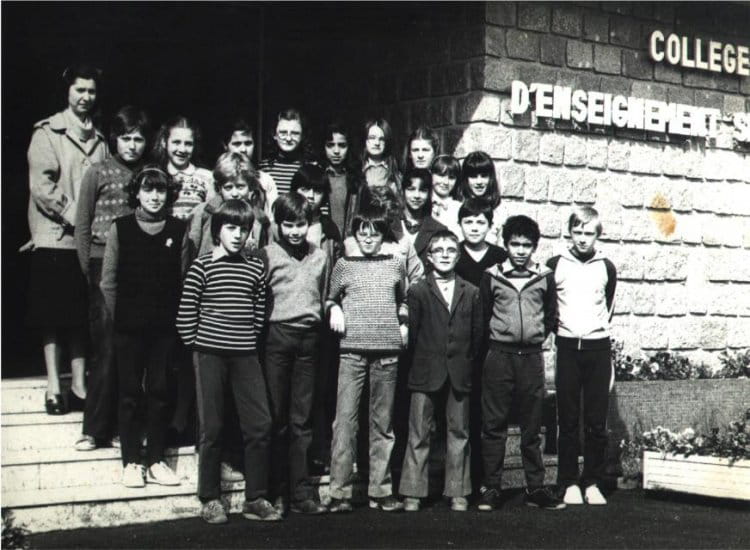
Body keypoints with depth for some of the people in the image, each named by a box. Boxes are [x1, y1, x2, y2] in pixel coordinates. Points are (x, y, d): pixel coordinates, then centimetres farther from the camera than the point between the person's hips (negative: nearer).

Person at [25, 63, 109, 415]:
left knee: (82, 317, 6)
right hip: (54, 238, -4)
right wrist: (74, 216, -13)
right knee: (52, 316, 0)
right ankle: (54, 389, 5)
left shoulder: (99, 140, 14)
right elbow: (42, 187, -9)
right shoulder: (48, 132, -1)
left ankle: (79, 387, 11)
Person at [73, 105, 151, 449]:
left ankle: (120, 427, 10)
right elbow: (82, 227, 4)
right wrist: (88, 271, -2)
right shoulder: (98, 173, 3)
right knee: (105, 350, -4)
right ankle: (94, 429, 2)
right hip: (104, 268, -3)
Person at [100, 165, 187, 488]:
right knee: (130, 393, 4)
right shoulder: (120, 229, -1)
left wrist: (175, 316, 0)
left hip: (165, 327, 1)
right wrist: (121, 316, 3)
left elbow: (185, 280, 4)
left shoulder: (178, 231, 2)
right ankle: (131, 463, 12)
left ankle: (156, 461, 15)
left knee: (159, 392, 6)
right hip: (129, 327, -1)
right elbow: (108, 282, 3)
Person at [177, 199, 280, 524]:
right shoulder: (202, 266, -3)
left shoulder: (255, 268, 7)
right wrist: (197, 344, 0)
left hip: (246, 355, 3)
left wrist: (249, 339, 4)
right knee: (212, 428, 4)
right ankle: (210, 500, 15)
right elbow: (185, 315, -2)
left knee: (260, 424, 0)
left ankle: (255, 499, 12)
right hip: (210, 354, -3)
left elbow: (259, 312, 12)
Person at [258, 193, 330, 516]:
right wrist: (261, 335, -5)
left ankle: (302, 493, 8)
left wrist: (320, 324, 9)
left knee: (302, 420, 5)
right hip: (277, 335, -3)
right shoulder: (268, 255, 1)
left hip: (309, 337, 3)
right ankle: (277, 493, 8)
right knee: (276, 418, 1)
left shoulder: (320, 257, 12)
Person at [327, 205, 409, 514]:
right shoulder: (344, 265, 9)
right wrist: (334, 309, -1)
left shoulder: (395, 265, 13)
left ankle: (380, 490, 12)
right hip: (352, 349, -2)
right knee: (345, 419, -7)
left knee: (383, 422, 6)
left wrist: (403, 324, 10)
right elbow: (330, 298, 20)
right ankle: (340, 492, -5)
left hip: (387, 350, 2)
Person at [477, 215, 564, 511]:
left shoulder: (544, 277, 4)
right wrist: (495, 341, 8)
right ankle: (491, 488, 6)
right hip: (499, 356, -1)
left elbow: (551, 315, 15)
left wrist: (536, 338, 9)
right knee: (494, 425, 1)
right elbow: (483, 315, 8)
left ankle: (535, 488, 12)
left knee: (532, 427, 6)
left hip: (532, 357, 1)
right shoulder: (492, 276, 1)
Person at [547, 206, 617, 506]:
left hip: (598, 348, 1)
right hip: (567, 349, -1)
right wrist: (556, 328, 7)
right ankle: (570, 483, 10)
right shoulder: (554, 265, 1)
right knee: (568, 421, 3)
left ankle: (592, 483, 10)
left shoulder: (606, 268, 5)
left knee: (597, 422, 1)